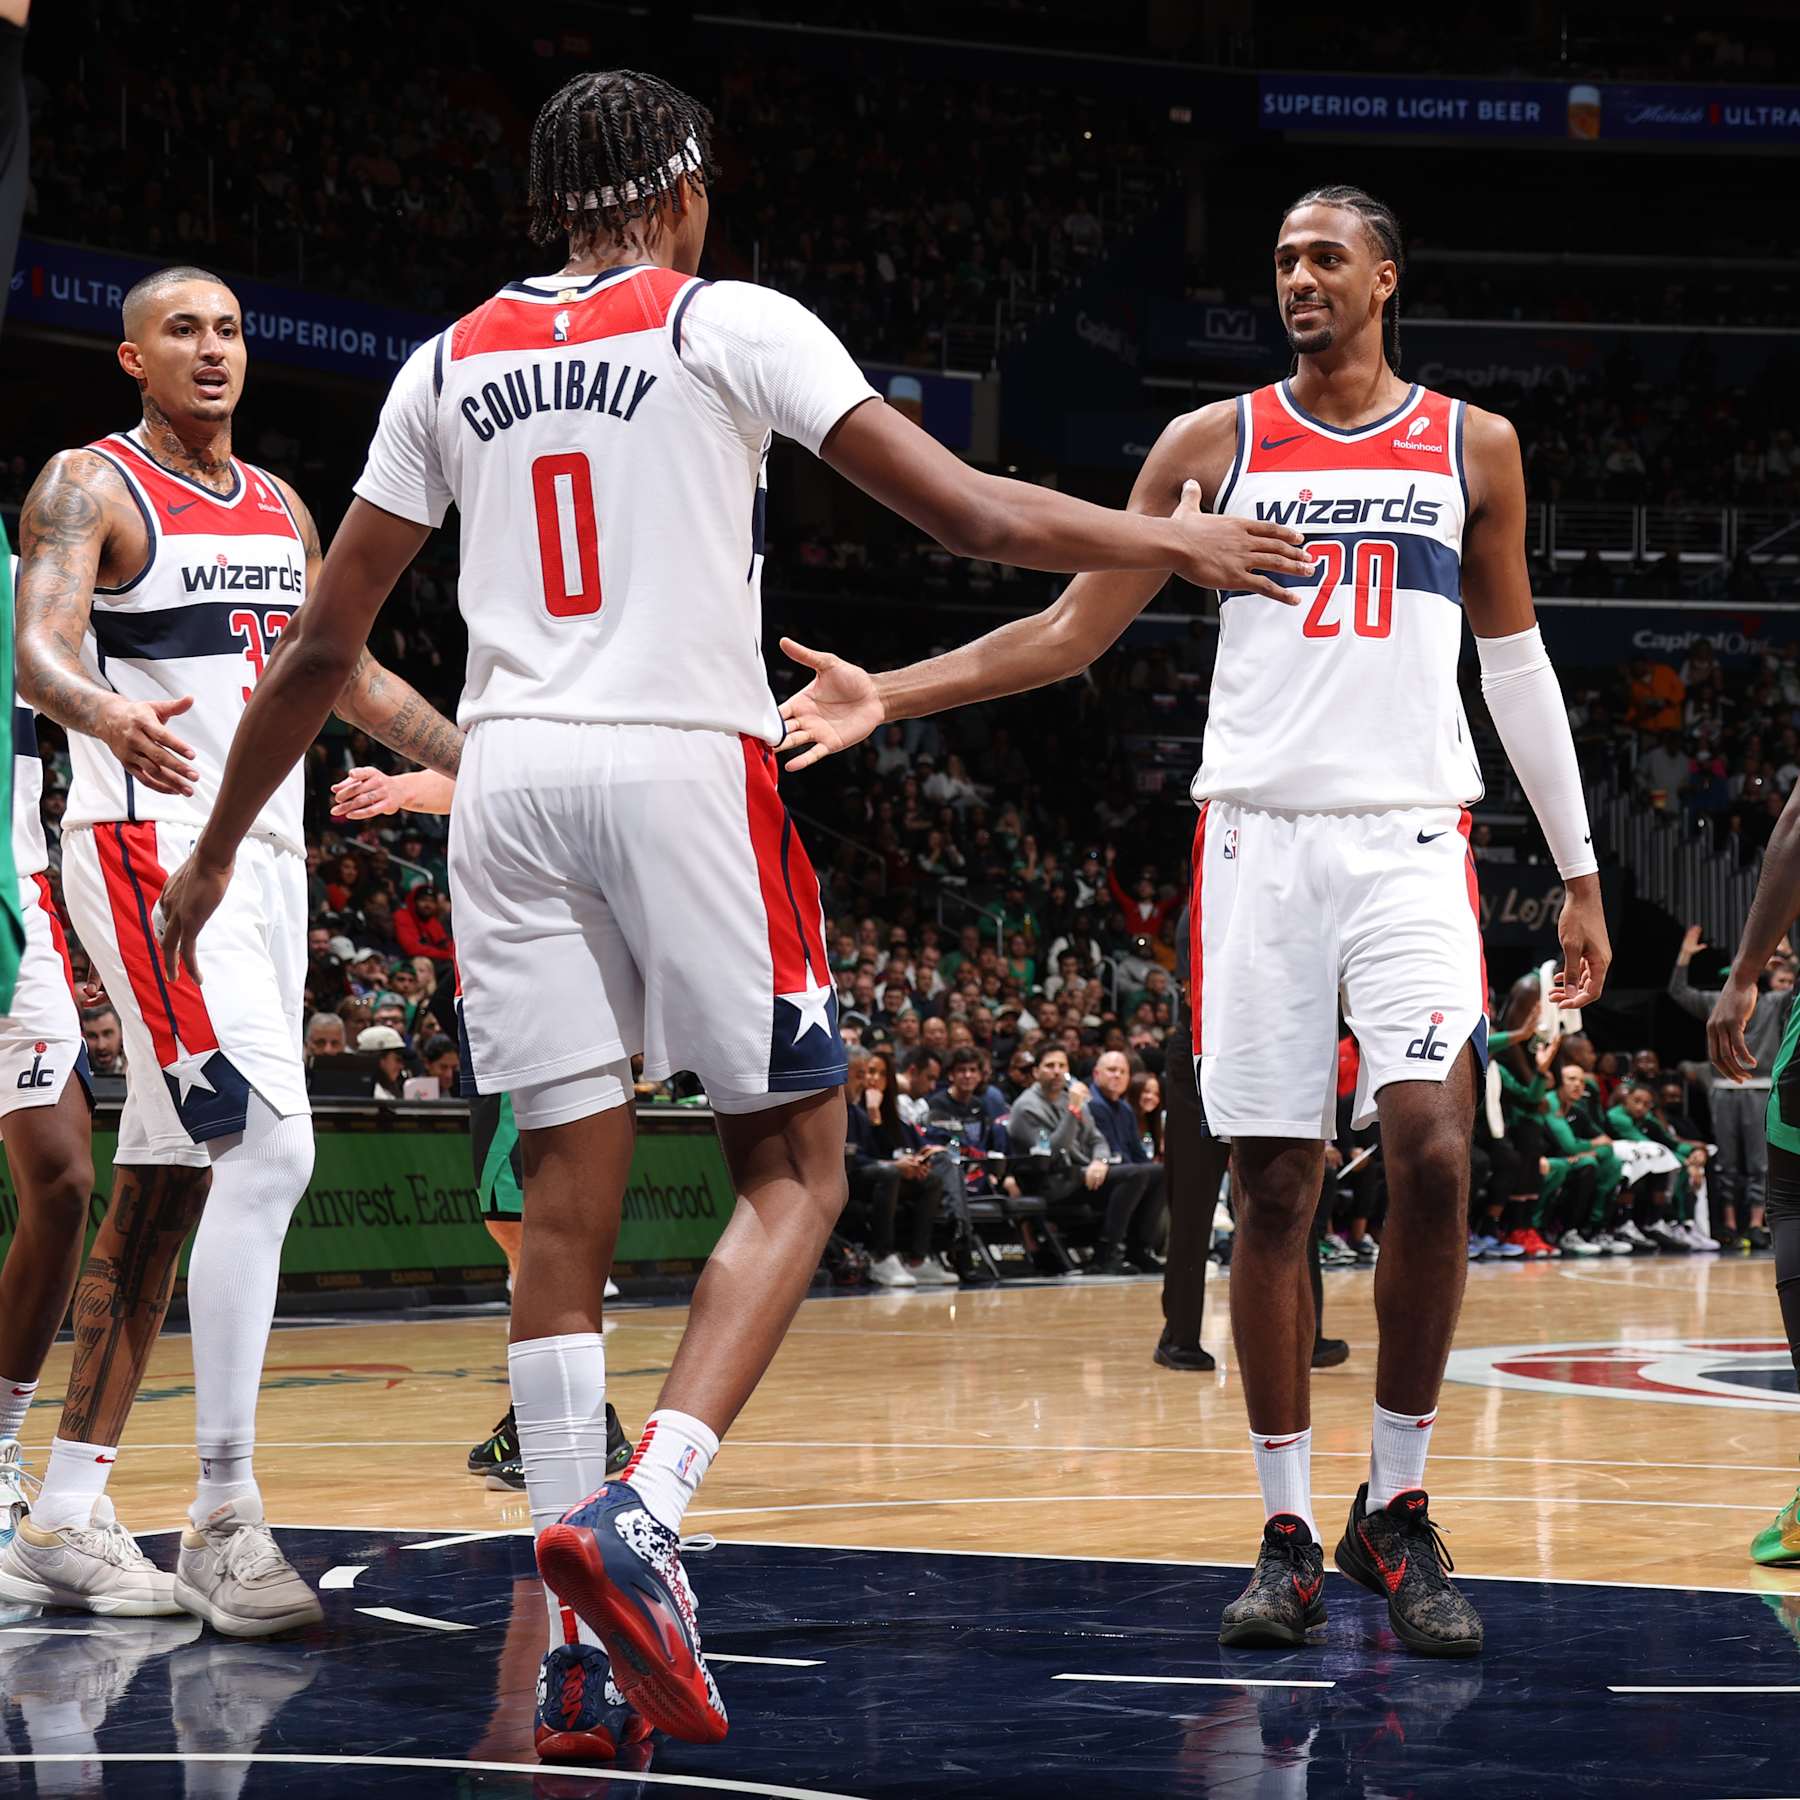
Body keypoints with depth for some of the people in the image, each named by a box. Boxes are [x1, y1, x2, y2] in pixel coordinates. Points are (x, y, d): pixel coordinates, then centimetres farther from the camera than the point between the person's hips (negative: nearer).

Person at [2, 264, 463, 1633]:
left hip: (265, 854, 8)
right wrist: (111, 716, -44)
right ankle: (224, 1518, -19)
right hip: (151, 846, -8)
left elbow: (345, 671, 25)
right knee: (269, 1147, -22)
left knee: (163, 1189, 9)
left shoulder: (280, 506, 17)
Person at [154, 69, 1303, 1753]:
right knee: (792, 1172, 5)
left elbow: (322, 644, 15)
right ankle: (637, 1517, -15)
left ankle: (582, 1632, 5)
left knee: (567, 1198, 7)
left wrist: (216, 854, 24)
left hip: (511, 776, 4)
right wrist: (1169, 541, 13)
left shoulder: (453, 362, 15)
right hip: (688, 764, -4)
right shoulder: (732, 323, 3)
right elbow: (972, 514, -2)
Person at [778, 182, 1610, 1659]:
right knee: (1273, 1190, 0)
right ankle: (1288, 1532, 9)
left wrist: (1580, 874, 14)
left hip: (1412, 840, -1)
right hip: (1259, 837, 1)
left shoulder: (1472, 447, 10)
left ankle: (1397, 1508, -2)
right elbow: (1072, 632, 8)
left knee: (1432, 1153, -17)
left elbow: (1517, 664, 16)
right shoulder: (1212, 444, 8)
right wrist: (888, 697, -3)